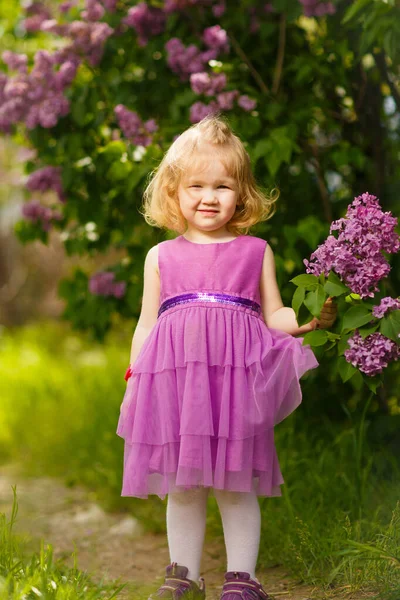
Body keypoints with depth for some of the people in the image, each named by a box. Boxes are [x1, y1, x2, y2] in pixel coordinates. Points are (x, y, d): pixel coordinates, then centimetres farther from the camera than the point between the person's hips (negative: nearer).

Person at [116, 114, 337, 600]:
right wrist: (133, 383, 12)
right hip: (173, 379, 2)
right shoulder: (161, 257, 14)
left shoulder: (256, 251, 11)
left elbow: (274, 318, 13)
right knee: (181, 485, 7)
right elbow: (146, 325, 17)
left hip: (238, 378, -1)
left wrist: (308, 318, -8)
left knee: (236, 485, 1)